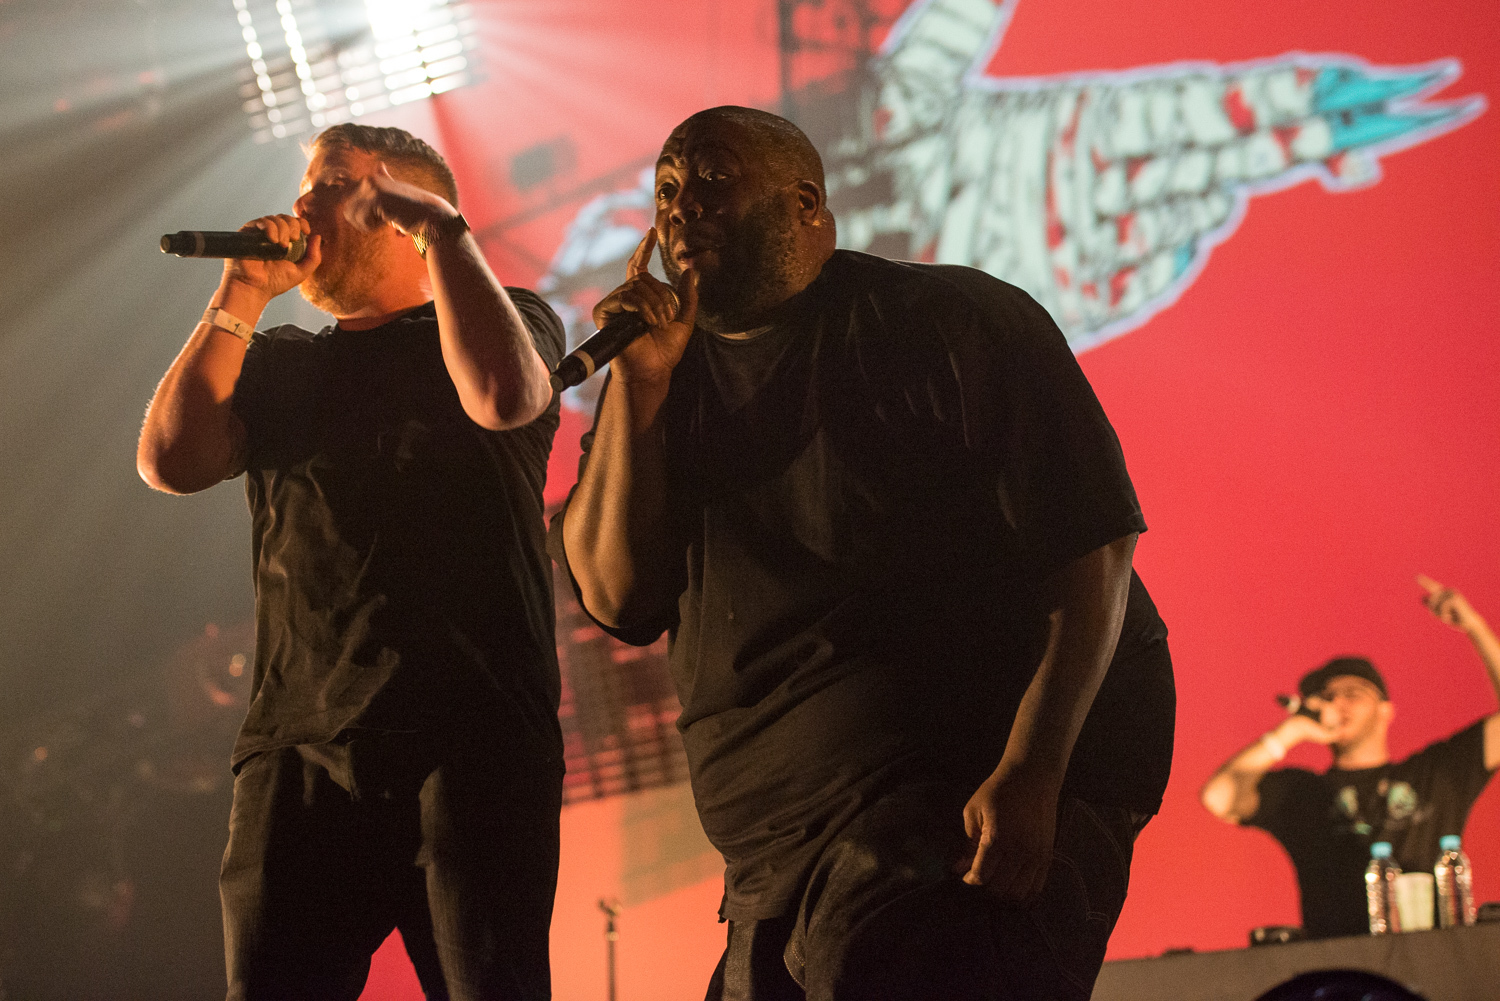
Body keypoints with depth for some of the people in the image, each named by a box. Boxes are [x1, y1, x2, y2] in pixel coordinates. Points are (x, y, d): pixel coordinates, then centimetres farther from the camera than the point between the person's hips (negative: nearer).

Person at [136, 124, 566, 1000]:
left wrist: (440, 230, -5)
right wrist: (242, 295, 7)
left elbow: (503, 395, -14)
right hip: (299, 749, 4)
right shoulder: (279, 363, 24)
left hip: (470, 740, -4)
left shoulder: (509, 318, 11)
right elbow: (172, 460, 6)